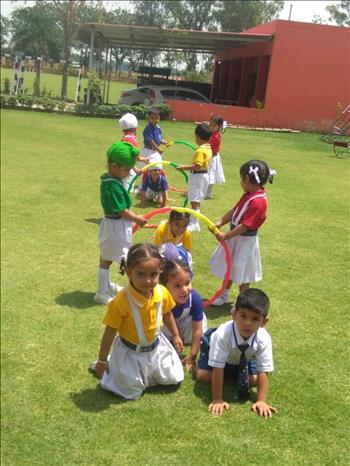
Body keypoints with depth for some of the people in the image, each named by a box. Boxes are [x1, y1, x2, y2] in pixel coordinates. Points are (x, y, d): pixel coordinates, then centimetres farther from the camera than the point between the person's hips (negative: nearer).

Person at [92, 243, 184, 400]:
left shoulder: (163, 293, -17)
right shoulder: (121, 301, -32)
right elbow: (110, 332, -20)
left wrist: (175, 336, 16)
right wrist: (102, 360, -11)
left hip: (156, 347, 5)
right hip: (130, 353, -5)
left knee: (174, 379, 15)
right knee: (132, 391, 5)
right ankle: (110, 364, 27)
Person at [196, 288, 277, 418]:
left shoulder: (264, 339, -36)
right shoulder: (223, 334, -45)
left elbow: (263, 372, -29)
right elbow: (217, 370, -39)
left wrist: (261, 401, -32)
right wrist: (217, 399, -35)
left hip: (243, 357, 3)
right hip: (213, 345, -2)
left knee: (253, 380, -9)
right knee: (203, 377, -16)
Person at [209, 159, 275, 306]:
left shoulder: (258, 201, -27)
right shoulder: (248, 195, 3)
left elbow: (245, 225, -28)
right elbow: (234, 211, 6)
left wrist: (226, 236, -24)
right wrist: (219, 223, -5)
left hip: (245, 241, -9)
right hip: (235, 236, 9)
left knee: (242, 273, 7)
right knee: (229, 267, 22)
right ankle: (224, 295, 40)